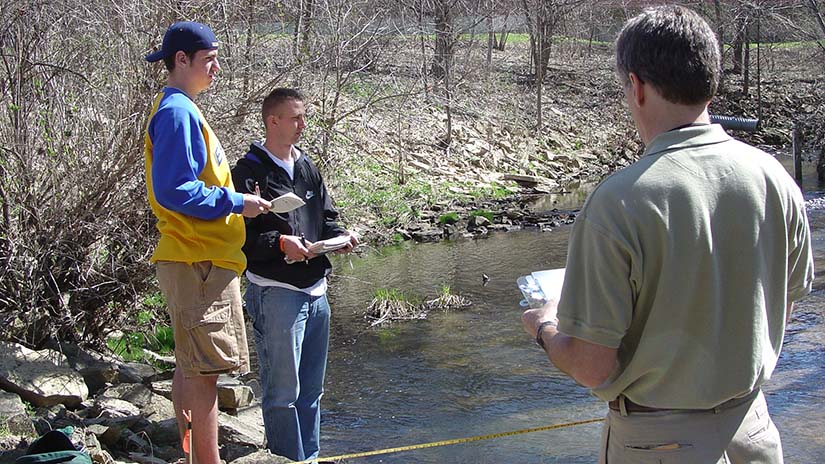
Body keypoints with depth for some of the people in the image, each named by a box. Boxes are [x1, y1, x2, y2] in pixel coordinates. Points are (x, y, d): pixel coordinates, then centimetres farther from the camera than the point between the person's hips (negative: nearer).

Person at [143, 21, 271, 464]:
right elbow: (173, 190, -21)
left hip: (200, 260, 11)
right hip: (197, 262, -11)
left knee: (192, 367, 15)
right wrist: (235, 203, -15)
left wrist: (239, 200, 14)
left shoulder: (180, 109, 19)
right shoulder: (177, 111, -13)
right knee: (203, 368, -8)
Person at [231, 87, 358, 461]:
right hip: (276, 293, -8)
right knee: (283, 391, -4)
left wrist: (339, 236, 3)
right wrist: (280, 243, -25)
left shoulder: (307, 167, 15)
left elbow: (325, 216, 23)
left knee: (311, 388, 17)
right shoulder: (249, 172, -9)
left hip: (315, 289, 8)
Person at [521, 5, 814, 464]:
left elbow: (593, 367, -20)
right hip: (750, 423, 5)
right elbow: (787, 303, 7)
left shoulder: (616, 203, -24)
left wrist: (544, 328, 1)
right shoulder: (774, 177, -8)